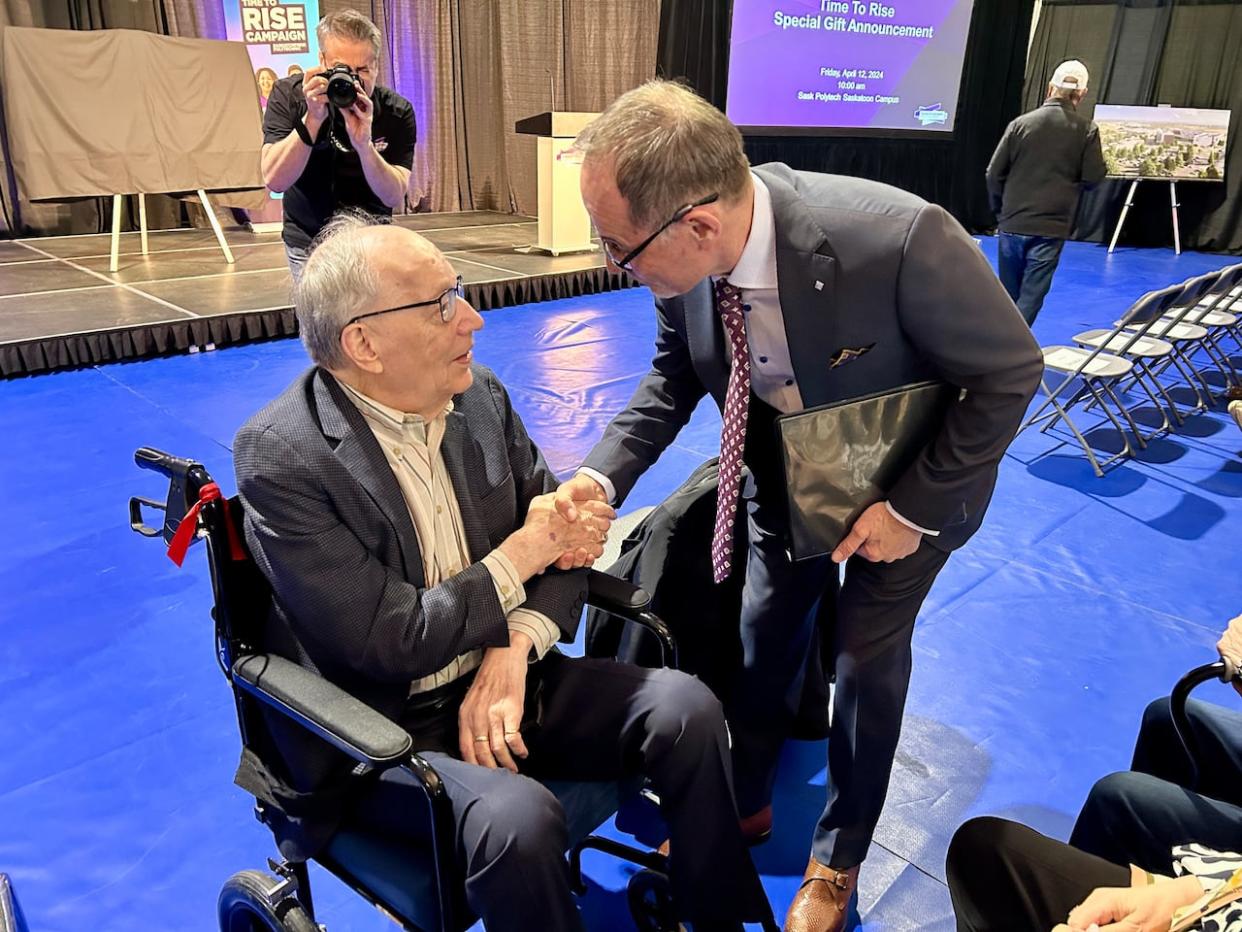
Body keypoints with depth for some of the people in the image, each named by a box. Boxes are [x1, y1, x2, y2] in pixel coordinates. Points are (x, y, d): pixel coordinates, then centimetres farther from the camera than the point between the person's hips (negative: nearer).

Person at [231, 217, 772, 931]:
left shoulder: (480, 396, -1)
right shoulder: (280, 459, -18)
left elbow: (560, 531, 1)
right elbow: (387, 642, -21)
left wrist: (512, 651, -16)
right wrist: (519, 557, -15)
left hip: (498, 679, 5)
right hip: (379, 726, -5)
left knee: (686, 707, -12)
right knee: (517, 816, -32)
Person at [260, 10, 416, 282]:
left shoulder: (397, 112, -12)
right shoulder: (289, 94, -14)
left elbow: (394, 197, -20)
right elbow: (275, 180, -24)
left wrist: (363, 144, -36)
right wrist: (312, 118, -35)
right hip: (309, 242, -1)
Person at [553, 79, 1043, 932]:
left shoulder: (899, 239, -41)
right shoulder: (684, 255, -24)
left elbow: (1011, 372, -24)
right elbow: (675, 376, -6)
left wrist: (916, 508, -22)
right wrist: (605, 475, -21)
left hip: (911, 481, -4)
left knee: (867, 656, 6)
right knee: (764, 632, 14)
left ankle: (839, 858, 33)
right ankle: (744, 803, 41)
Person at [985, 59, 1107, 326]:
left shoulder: (1021, 123, -2)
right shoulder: (1087, 130, -4)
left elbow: (994, 173, -1)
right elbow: (1094, 177, -3)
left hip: (1013, 223, 2)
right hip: (1052, 227, -2)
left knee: (1007, 295, 16)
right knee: (1030, 298, 2)